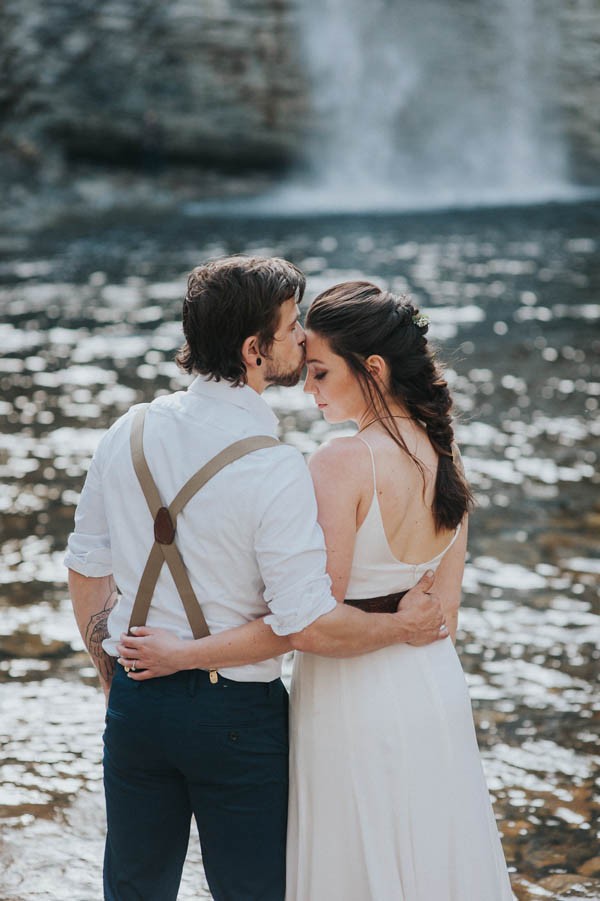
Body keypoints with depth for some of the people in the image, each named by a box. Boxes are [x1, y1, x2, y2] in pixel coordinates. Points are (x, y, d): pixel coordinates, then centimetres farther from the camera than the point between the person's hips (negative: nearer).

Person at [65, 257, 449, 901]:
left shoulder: (127, 432, -3)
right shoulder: (275, 471, -21)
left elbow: (86, 570, 6)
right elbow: (307, 625, -20)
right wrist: (403, 625, -4)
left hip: (134, 701, 5)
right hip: (235, 715, -5)